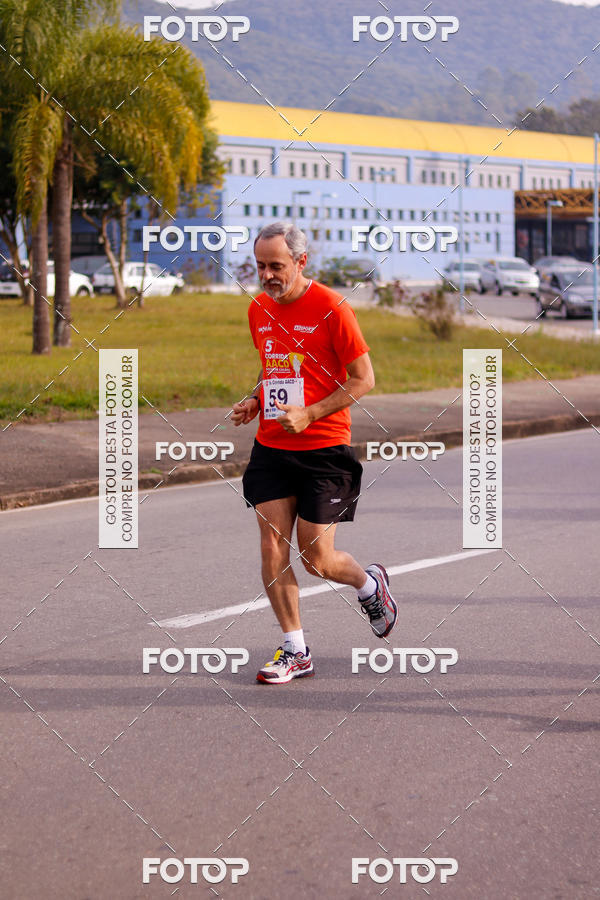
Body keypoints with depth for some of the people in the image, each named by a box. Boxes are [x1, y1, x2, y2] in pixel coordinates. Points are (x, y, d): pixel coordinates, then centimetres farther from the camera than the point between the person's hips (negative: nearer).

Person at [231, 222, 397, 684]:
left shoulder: (332, 308, -12)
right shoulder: (258, 309, 8)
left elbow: (364, 379, -9)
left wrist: (309, 415, -17)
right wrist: (254, 402, 5)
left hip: (324, 450, -5)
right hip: (270, 448, 6)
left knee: (317, 560, -1)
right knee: (273, 550, -1)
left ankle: (371, 584, 32)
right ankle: (295, 651, 11)